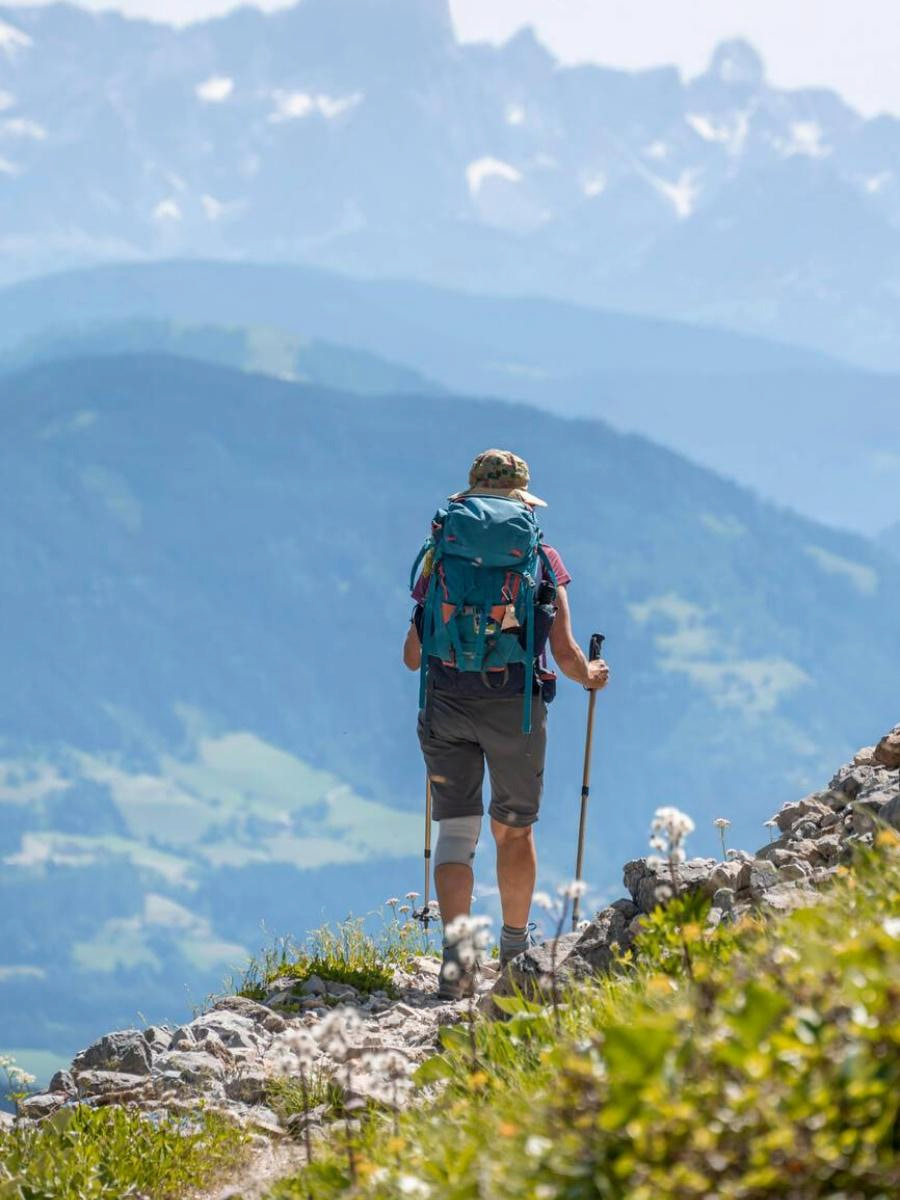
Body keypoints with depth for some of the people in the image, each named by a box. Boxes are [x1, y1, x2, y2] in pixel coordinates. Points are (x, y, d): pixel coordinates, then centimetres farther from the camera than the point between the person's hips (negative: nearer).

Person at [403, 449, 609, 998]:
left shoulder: (441, 559, 8)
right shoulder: (541, 558, 3)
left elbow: (413, 655, 11)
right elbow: (564, 653, 0)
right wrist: (590, 675, 22)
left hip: (447, 706, 1)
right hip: (515, 707, -1)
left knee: (456, 831, 3)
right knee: (514, 829, 16)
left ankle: (457, 955, -12)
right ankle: (515, 950, 28)